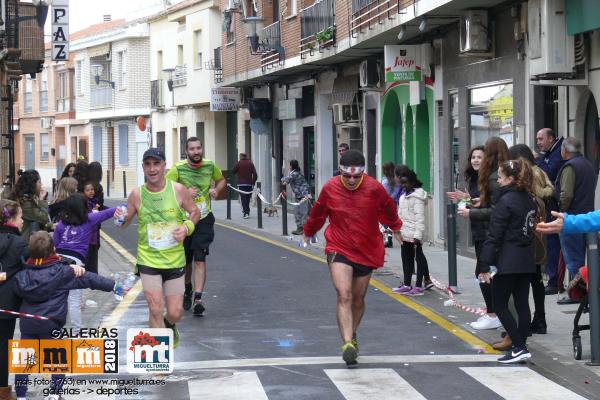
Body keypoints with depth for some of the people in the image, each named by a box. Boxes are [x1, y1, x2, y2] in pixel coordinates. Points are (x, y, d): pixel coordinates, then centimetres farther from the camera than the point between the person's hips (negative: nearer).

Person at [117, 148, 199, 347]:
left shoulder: (178, 190, -7)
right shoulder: (137, 194, -6)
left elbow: (195, 212, 6)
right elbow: (126, 222, 6)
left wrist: (187, 228, -13)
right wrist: (121, 218, -17)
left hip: (175, 260, 1)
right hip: (148, 260, -1)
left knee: (174, 313, 6)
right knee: (156, 310, -9)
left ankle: (169, 325, 42)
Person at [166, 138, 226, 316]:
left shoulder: (210, 166, -1)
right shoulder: (178, 169, -11)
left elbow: (222, 180, 19)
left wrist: (216, 189, -3)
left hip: (204, 220, 0)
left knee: (200, 260, -12)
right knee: (185, 261, 12)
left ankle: (198, 299, -15)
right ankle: (188, 290, 40)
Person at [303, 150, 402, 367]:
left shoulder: (374, 188, -10)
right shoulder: (330, 188, -10)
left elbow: (388, 208, 12)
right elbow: (318, 212, 11)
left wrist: (395, 227, 30)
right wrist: (309, 231, 28)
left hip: (367, 251, 2)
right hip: (339, 249, -2)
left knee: (358, 299, 13)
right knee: (344, 296, -19)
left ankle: (351, 335, 37)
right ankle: (348, 344, -28)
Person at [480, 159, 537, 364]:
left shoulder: (506, 201, -14)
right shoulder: (529, 200, 10)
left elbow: (494, 234, -15)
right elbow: (529, 230, 12)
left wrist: (486, 265, -14)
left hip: (508, 261, -8)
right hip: (527, 260, 8)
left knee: (500, 305, -1)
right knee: (522, 304, 9)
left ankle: (519, 348, -8)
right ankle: (520, 347, 12)